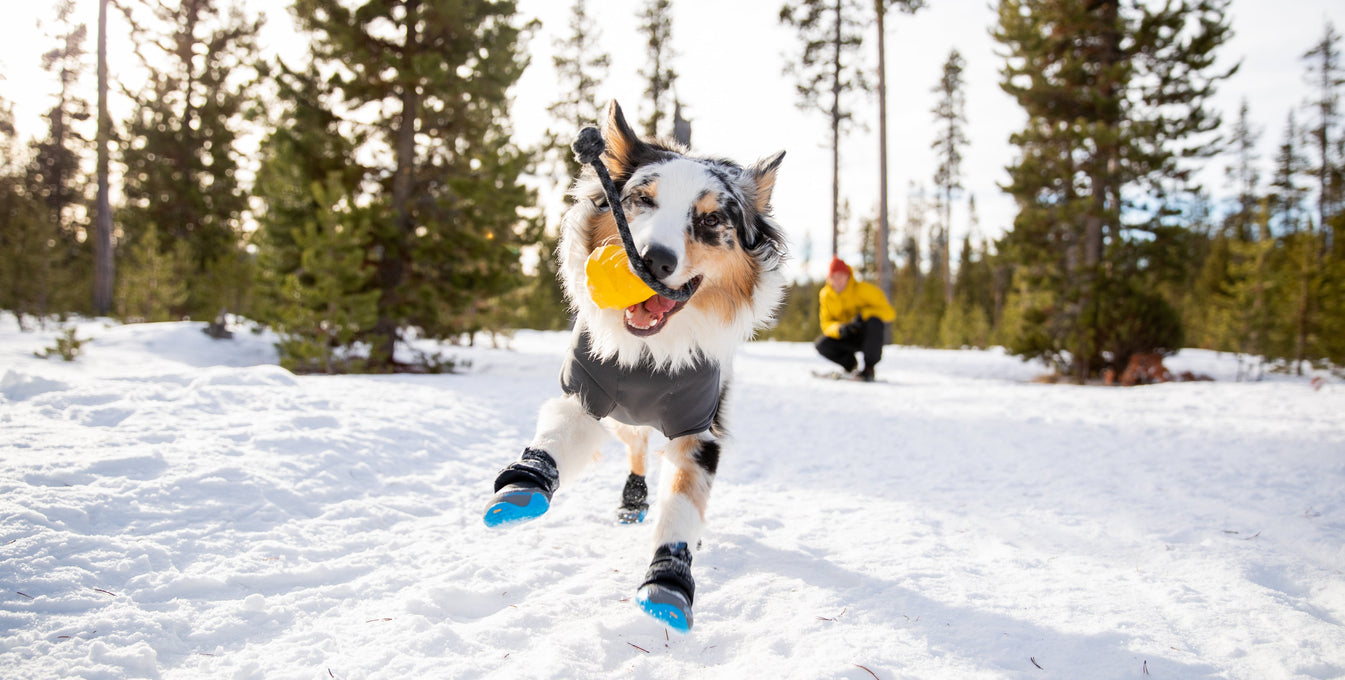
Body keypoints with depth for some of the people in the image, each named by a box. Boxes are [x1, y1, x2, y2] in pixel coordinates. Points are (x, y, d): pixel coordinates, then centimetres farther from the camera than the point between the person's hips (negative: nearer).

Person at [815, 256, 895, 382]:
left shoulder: (863, 289, -17)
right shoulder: (825, 296, -6)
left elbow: (889, 311, -20)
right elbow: (826, 324, -6)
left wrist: (864, 315, -36)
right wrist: (839, 329, -30)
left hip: (869, 335, -4)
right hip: (849, 338, 4)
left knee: (874, 321, -36)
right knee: (821, 345, -21)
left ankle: (869, 368, -24)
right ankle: (850, 365, 7)